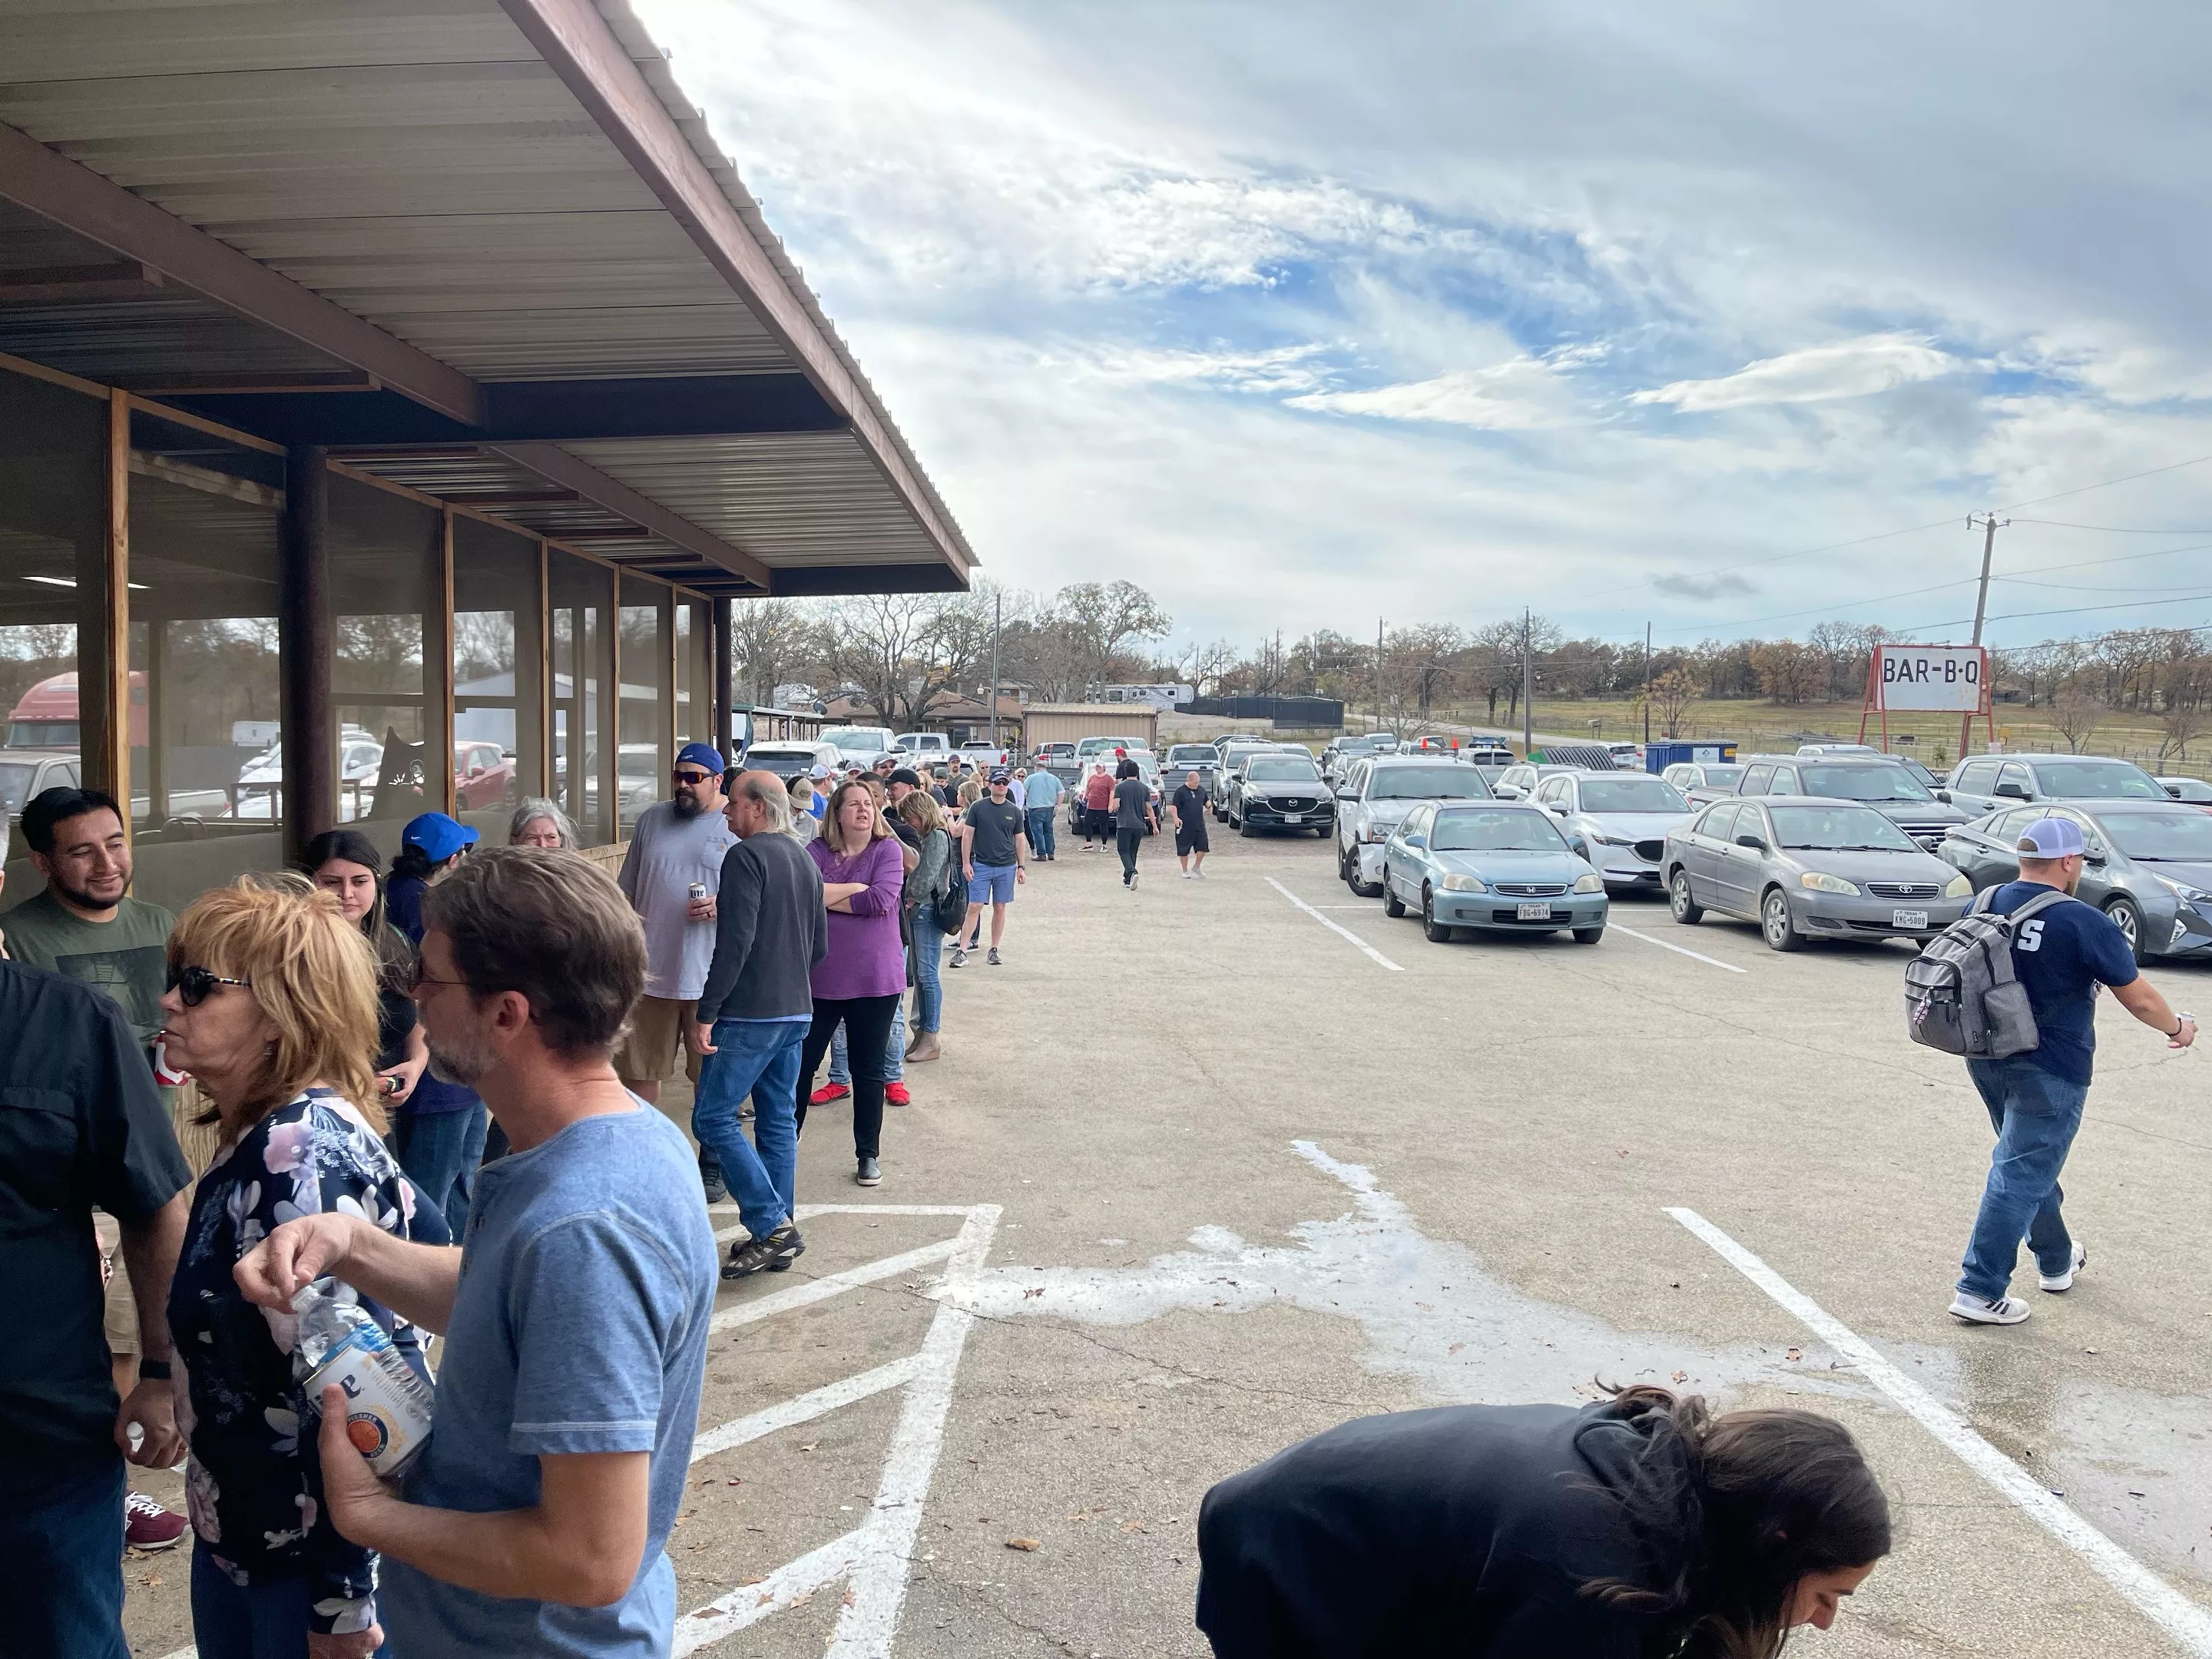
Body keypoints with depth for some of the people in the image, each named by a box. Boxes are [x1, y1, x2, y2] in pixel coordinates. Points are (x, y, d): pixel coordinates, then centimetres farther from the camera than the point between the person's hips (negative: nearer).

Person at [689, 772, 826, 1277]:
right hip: (797, 1012, 9)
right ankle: (780, 1236, 16)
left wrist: (704, 1016, -17)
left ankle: (771, 1225, -4)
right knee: (779, 1121, 12)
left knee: (713, 1118, -1)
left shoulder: (746, 856, -12)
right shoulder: (806, 860, 14)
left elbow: (734, 943, -20)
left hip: (750, 1013, -8)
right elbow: (820, 946, 19)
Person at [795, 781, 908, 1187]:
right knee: (801, 1064, 9)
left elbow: (881, 900, -16)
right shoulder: (817, 850, 0)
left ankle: (868, 1154, 23)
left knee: (868, 1070, 10)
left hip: (875, 979, -1)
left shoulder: (886, 849, -2)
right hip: (819, 978, 1)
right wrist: (857, 888, -17)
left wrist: (826, 897, -9)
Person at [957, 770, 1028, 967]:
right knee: (974, 907, -5)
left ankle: (994, 950, 16)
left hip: (1007, 867, 2)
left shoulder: (1014, 811, 5)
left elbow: (1020, 839, 10)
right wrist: (966, 863, -5)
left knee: (1000, 908, 7)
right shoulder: (977, 807, -1)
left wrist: (1021, 867, 5)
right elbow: (968, 835, 1)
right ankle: (962, 950, -4)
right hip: (981, 865, -2)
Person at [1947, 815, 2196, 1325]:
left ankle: (2056, 1262, 41)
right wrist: (2178, 1028, 14)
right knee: (2021, 1177, -2)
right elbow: (2139, 999, -6)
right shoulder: (2084, 924, -17)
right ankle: (1979, 1293, -1)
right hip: (2049, 1071, -7)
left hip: (1986, 1059, 7)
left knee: (2031, 1161, 24)